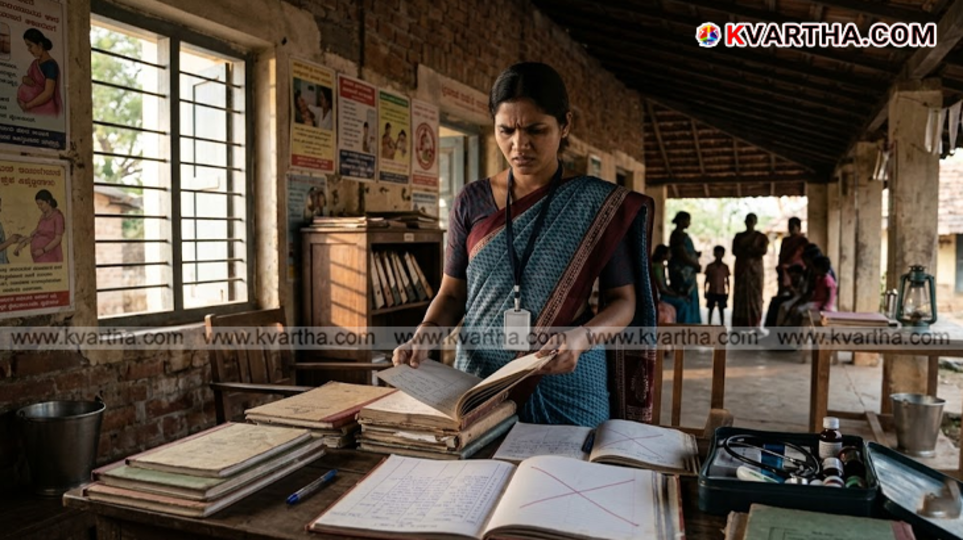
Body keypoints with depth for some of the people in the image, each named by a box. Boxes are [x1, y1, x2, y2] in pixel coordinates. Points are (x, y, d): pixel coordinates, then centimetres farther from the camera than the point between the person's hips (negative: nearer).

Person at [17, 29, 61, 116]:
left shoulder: (50, 65, -11)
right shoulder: (35, 63, 13)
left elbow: (48, 93, -17)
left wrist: (27, 105, -12)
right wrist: (25, 79, -1)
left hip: (47, 111, -7)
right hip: (34, 110, 7)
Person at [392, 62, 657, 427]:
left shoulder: (600, 204, -5)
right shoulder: (470, 203, 1)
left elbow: (622, 301, -2)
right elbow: (452, 293, 7)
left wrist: (581, 336, -22)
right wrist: (424, 334, -13)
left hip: (567, 387, -2)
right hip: (480, 381, 2)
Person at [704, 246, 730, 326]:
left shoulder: (725, 267, 3)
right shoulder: (709, 266, 0)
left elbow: (727, 281, 6)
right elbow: (707, 280, 4)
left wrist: (727, 292, 3)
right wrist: (705, 291, 1)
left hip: (721, 292, 1)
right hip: (711, 292, 0)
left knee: (721, 310, 4)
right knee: (710, 309, 3)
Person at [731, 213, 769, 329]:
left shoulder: (761, 236, 6)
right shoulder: (739, 236, 13)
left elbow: (764, 250, -9)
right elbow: (735, 251, 1)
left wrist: (745, 250, -6)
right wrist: (753, 251, -7)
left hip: (755, 269, -2)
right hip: (741, 269, 2)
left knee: (755, 296, -5)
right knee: (740, 297, -4)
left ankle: (754, 327, -5)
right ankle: (739, 328, -4)